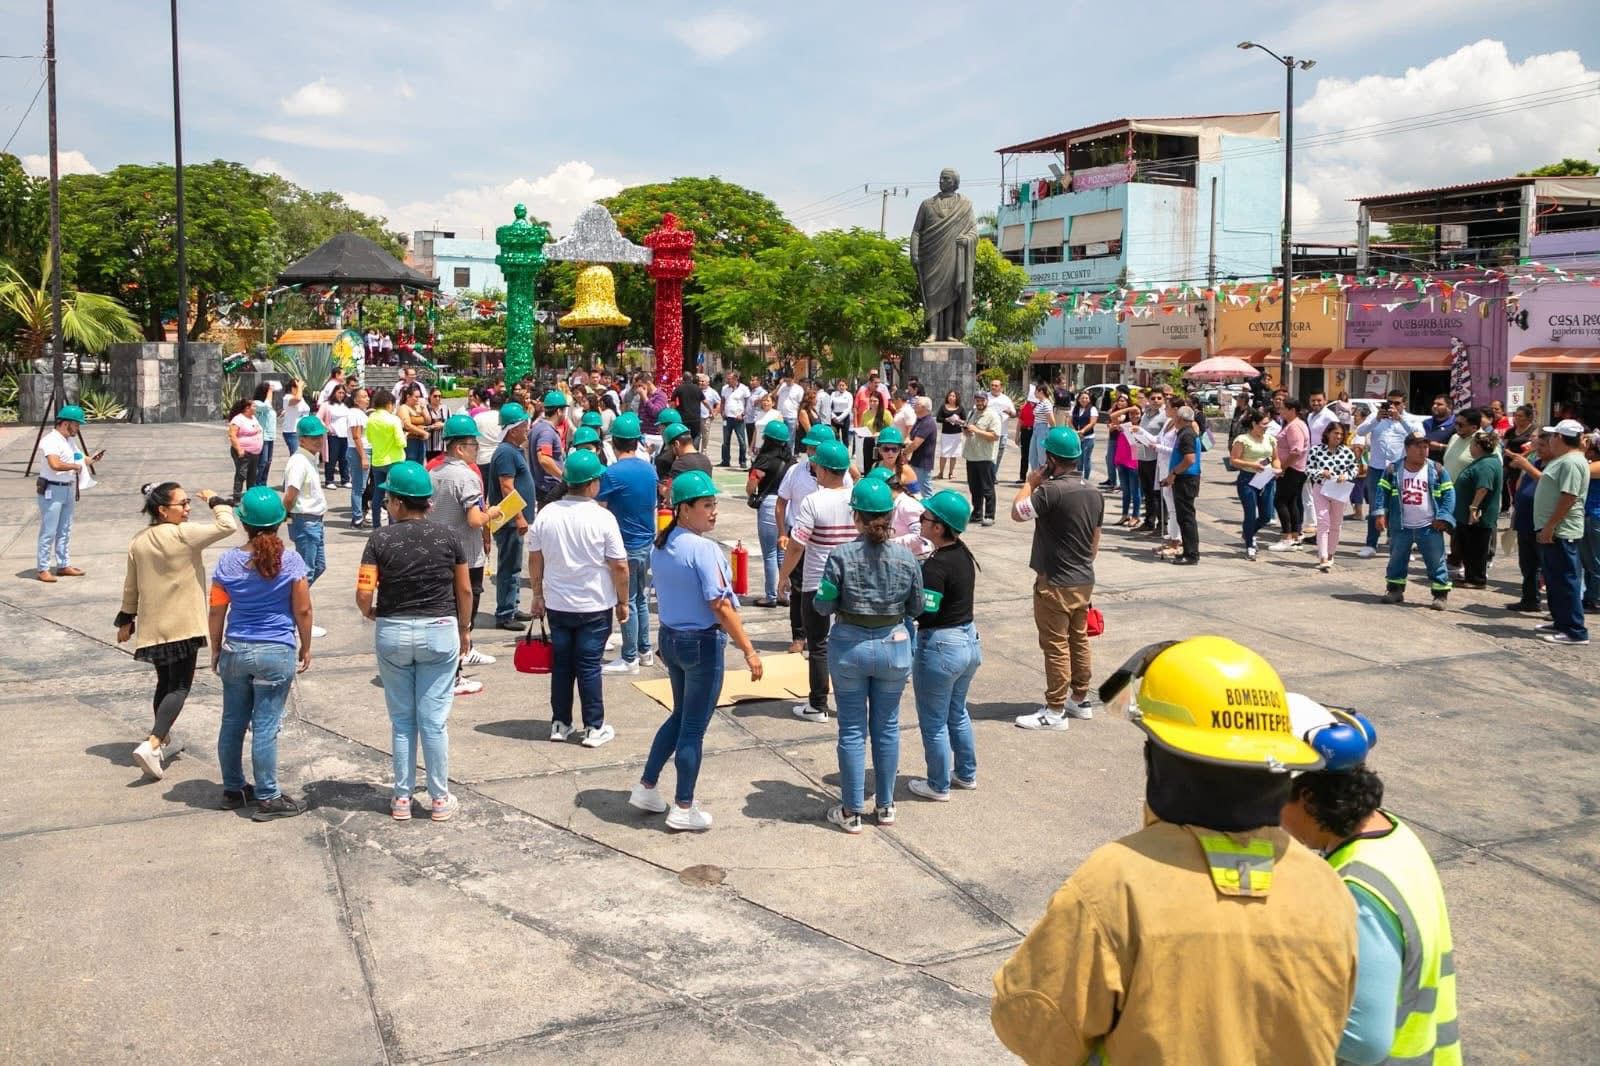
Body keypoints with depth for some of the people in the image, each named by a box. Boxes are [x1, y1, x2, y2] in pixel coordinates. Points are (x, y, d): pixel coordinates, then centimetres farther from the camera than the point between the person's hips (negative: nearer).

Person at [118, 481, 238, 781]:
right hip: (182, 626, -7)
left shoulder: (139, 540, 6)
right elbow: (227, 526, -21)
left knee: (165, 682, 24)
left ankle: (160, 736, 37)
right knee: (179, 687, -3)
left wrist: (126, 619, 23)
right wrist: (215, 501, -4)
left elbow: (131, 585, 13)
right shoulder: (184, 535, -16)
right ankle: (152, 744, -18)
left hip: (152, 627, 7)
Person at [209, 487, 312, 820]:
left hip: (235, 651, 3)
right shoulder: (291, 562, -8)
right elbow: (303, 611, -5)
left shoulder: (228, 562, -2)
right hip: (277, 653, -3)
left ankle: (233, 789, 27)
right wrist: (306, 647, 8)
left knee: (232, 723, 15)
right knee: (265, 727, 0)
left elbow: (216, 613, 3)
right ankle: (268, 798, 7)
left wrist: (216, 650, 15)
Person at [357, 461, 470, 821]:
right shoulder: (446, 537, -2)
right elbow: (465, 591, 3)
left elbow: (364, 594, -13)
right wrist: (464, 629, 17)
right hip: (439, 633, 0)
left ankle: (402, 798, 19)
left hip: (393, 633, 0)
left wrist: (371, 614, 9)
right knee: (434, 720, 6)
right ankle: (440, 798, 14)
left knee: (401, 720, 12)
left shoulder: (381, 539, -8)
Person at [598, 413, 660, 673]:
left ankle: (630, 659, 7)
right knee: (642, 599, 17)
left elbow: (599, 510, -14)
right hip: (647, 542, 6)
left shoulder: (612, 473, -17)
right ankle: (645, 651, 26)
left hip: (625, 545, -6)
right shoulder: (650, 469, 3)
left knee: (628, 602, 1)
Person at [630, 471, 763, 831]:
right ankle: (684, 809, 16)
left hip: (670, 637, 8)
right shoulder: (703, 548, -21)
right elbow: (720, 606, -22)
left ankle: (646, 788, 29)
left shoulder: (661, 545, 4)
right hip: (702, 643, -8)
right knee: (694, 727, 5)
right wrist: (749, 651, -18)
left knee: (680, 715, 24)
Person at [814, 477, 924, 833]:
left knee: (852, 729, 7)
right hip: (894, 647, 2)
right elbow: (916, 607, 2)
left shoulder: (841, 556, -14)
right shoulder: (906, 558, -7)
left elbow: (823, 607, -10)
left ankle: (851, 811, 14)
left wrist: (824, 595, 10)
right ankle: (885, 805, 26)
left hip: (850, 647, -2)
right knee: (887, 727, 15)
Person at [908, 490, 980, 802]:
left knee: (934, 722, 9)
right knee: (957, 712, 25)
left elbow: (924, 612, -24)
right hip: (969, 639, 9)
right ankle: (967, 774, 38)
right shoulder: (964, 555, 1)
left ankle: (938, 786, 22)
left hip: (940, 647, -9)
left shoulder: (936, 566, -24)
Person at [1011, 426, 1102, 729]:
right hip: (1084, 579, 8)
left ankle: (1055, 711, 4)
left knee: (1056, 645, -1)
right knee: (1079, 640, 17)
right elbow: (1095, 538, 13)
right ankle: (1080, 700, 27)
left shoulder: (1052, 491, -22)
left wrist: (1030, 482, -3)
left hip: (1055, 582, -8)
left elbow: (1017, 512, -15)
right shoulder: (1094, 493, 6)